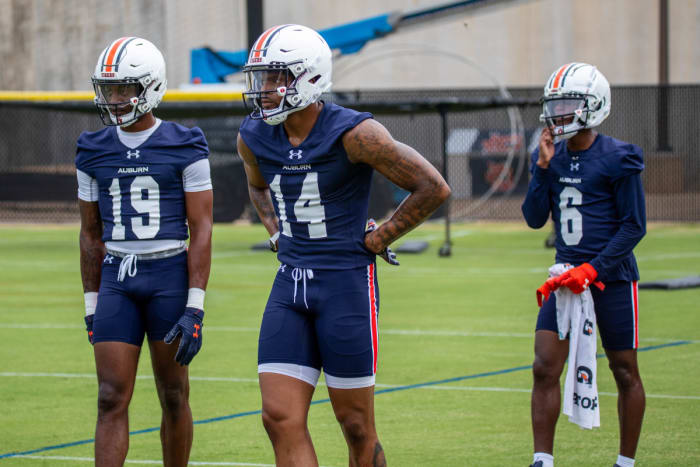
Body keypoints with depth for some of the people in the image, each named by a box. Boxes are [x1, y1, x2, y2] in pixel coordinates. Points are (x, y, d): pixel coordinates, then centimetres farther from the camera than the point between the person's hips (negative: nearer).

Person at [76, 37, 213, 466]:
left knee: (173, 395, 7)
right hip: (116, 279, 3)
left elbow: (201, 230, -5)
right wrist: (92, 304, 14)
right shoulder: (94, 153, 8)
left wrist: (195, 307, -11)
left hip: (170, 274, -3)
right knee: (112, 399, -4)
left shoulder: (184, 148, -3)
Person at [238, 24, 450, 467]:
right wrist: (278, 235, 13)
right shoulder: (254, 138, 3)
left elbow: (433, 188, -11)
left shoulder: (353, 134, -15)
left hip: (346, 284, -5)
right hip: (290, 284, 5)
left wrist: (377, 241, -7)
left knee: (356, 426, 3)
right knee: (281, 418, -4)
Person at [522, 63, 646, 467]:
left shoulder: (618, 158, -10)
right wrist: (543, 168, -7)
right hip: (567, 277, 5)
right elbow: (535, 218, 4)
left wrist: (593, 269, -17)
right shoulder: (551, 156, 7)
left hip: (612, 278, -5)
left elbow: (634, 226, -10)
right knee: (545, 369, -5)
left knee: (625, 372, 6)